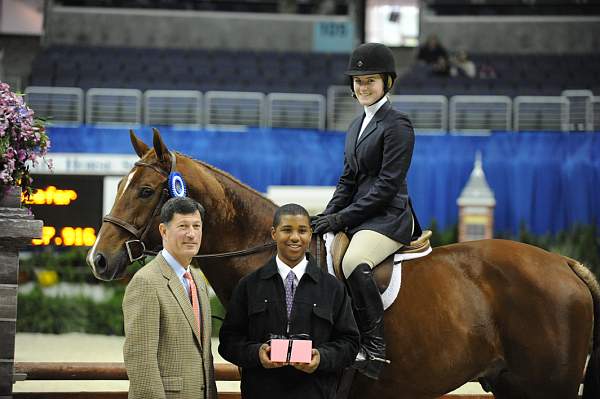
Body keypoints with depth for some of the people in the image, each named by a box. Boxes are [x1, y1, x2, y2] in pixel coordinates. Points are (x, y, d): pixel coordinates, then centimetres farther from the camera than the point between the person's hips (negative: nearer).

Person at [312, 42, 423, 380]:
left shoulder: (397, 125, -8)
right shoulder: (357, 127, 20)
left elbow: (388, 183, -14)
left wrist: (343, 217, -16)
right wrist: (329, 216, 3)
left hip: (388, 216, -9)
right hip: (358, 219, 9)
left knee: (354, 262, -35)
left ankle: (375, 350, -32)